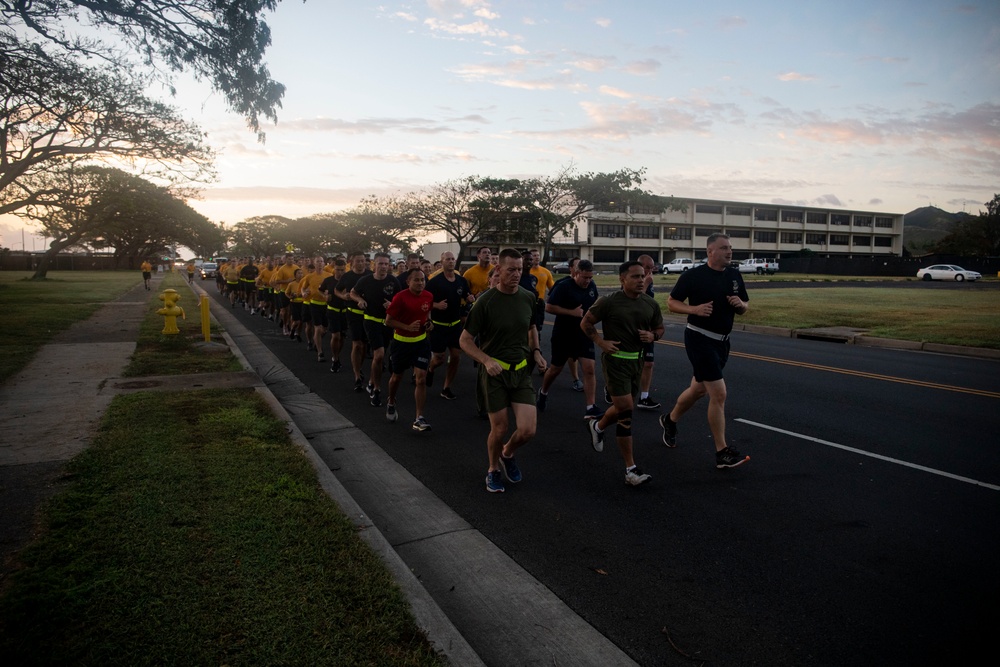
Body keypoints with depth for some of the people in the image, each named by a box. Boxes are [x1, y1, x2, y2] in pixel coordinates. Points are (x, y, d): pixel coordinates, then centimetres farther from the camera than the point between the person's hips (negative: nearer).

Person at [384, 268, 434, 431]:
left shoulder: (429, 296, -4)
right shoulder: (400, 297, -19)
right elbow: (388, 320, -15)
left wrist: (429, 322, -3)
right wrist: (408, 327, -27)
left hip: (421, 342, 3)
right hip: (401, 342, -3)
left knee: (421, 379, -8)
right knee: (397, 377, 16)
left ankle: (419, 419, -4)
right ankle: (391, 402, 48)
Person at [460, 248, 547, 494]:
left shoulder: (528, 297, 1)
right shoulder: (485, 301, -12)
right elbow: (465, 340, -8)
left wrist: (536, 351, 4)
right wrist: (487, 360, -22)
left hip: (521, 370, 3)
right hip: (494, 372, -3)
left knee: (527, 430, -6)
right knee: (499, 429, 2)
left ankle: (507, 454, 29)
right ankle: (493, 471, 31)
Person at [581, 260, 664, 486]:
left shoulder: (651, 304, 4)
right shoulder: (609, 302, -10)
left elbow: (660, 328, 16)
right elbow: (585, 323, -1)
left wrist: (652, 336, -6)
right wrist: (600, 341, -13)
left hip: (637, 360, 6)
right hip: (615, 359, -6)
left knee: (624, 409, 18)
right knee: (625, 410, -11)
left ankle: (598, 426, 52)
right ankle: (631, 469, -4)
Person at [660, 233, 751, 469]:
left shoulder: (734, 276, 7)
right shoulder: (693, 275, -11)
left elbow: (744, 308, 15)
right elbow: (671, 302, -5)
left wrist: (740, 304, -9)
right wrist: (695, 309, -21)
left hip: (722, 341, 7)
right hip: (699, 339, -7)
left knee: (699, 389, 20)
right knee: (718, 394, -12)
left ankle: (670, 420, 46)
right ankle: (722, 453, -4)